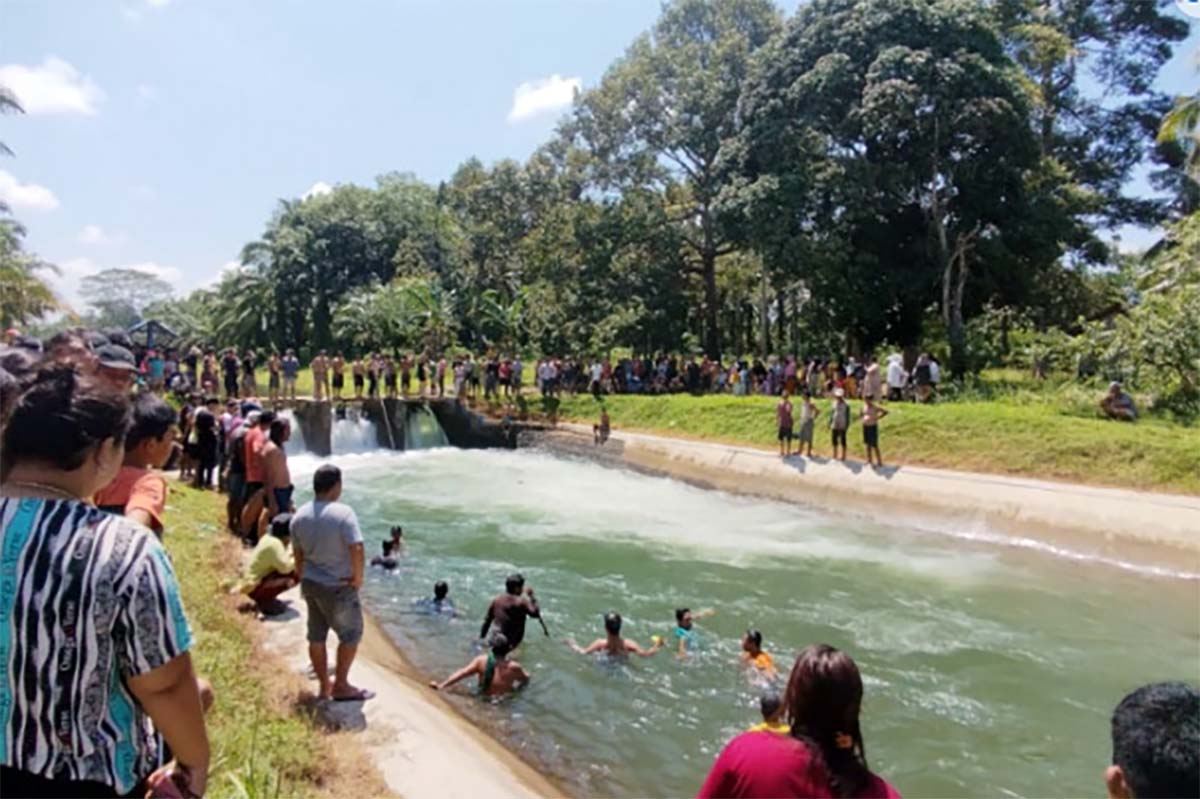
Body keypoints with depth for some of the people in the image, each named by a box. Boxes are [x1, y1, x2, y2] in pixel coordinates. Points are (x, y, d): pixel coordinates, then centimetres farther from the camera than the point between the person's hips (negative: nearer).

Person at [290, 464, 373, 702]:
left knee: (316, 635, 16)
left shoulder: (300, 515, 2)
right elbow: (356, 549, -27)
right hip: (338, 586, -7)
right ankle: (341, 686, 16)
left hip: (311, 583, 7)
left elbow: (298, 554, 10)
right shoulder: (343, 512, -20)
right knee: (351, 634, 9)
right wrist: (358, 577, -12)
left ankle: (324, 685, 28)